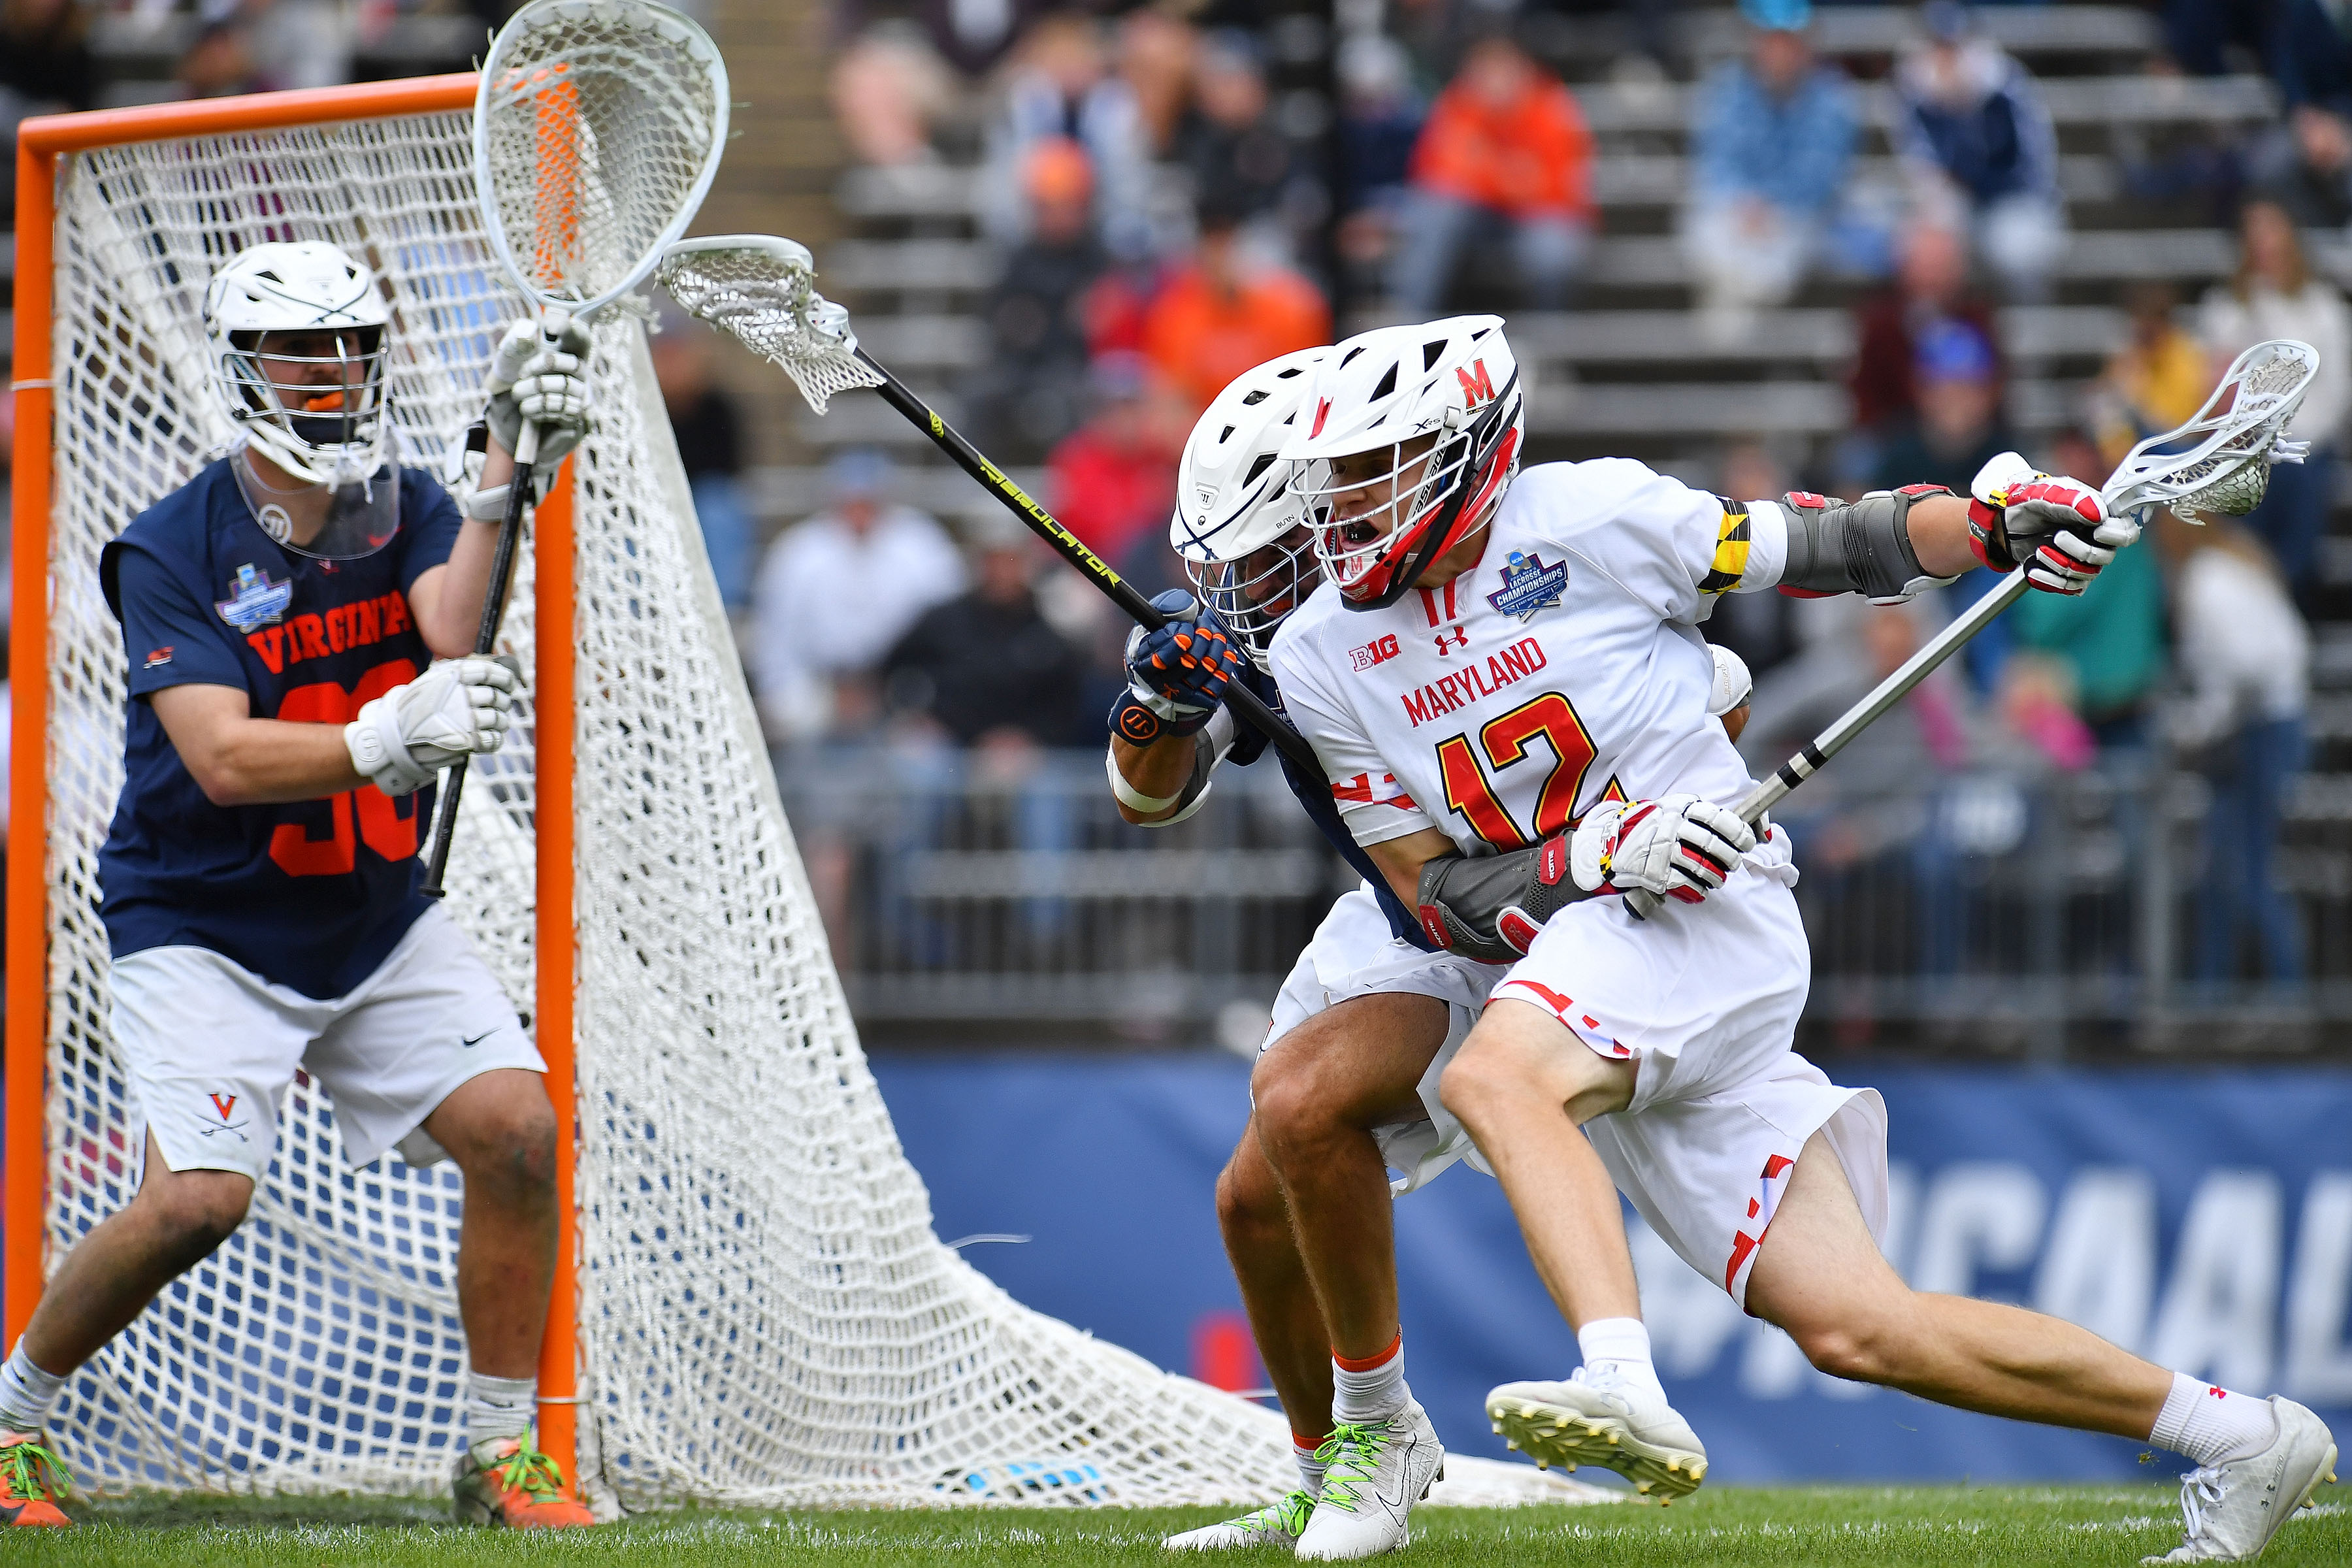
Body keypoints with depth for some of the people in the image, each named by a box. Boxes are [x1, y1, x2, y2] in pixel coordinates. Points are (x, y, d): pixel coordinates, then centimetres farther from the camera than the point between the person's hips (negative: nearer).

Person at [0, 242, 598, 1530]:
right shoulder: (172, 551, -14)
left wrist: (504, 471, -33)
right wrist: (381, 737, -43)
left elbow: (452, 635, -22)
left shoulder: (403, 512, 0)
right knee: (199, 1194, -22)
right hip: (202, 928, -4)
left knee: (516, 1126, -14)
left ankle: (499, 1450, 0)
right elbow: (223, 758, -26)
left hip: (378, 918, 5)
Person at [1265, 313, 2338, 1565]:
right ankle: (2240, 1439, 8)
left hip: (1711, 905, -5)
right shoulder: (1321, 664, 6)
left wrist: (1994, 519, -17)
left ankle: (1622, 1382, -46)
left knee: (1491, 1078, -33)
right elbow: (1432, 896, 2)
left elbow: (1831, 546, 1)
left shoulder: (1588, 521, -7)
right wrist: (1594, 857, -15)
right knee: (1850, 1330, -1)